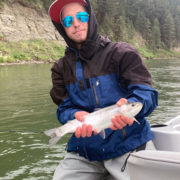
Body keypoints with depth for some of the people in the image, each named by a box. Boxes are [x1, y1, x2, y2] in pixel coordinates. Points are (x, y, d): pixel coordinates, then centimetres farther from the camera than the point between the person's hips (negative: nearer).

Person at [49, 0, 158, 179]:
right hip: (85, 151, 3)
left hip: (129, 143, -3)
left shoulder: (122, 52, -2)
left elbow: (146, 92, -11)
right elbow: (64, 109, 3)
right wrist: (77, 117, -21)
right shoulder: (61, 68, 9)